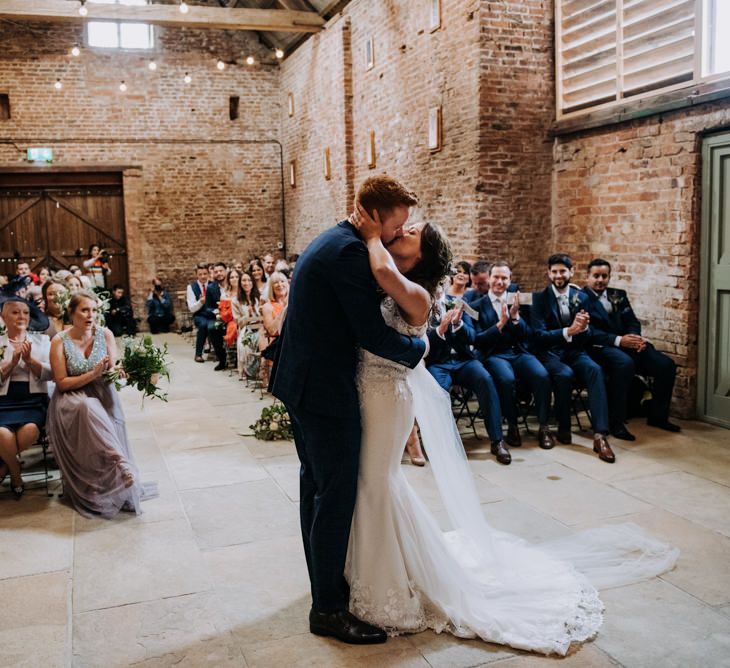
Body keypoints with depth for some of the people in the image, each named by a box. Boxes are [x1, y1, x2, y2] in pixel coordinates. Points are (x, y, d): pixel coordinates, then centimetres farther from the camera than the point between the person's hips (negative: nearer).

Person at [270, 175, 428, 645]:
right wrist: (418, 348, -5)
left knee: (317, 485, 20)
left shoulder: (330, 243, 13)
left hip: (304, 381, 11)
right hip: (326, 387, -11)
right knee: (337, 493, -2)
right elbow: (372, 334, -22)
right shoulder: (350, 253, -20)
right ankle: (329, 608, 10)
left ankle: (325, 580, 36)